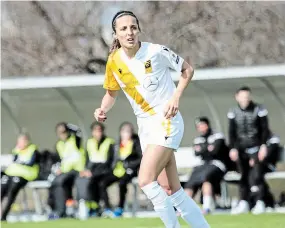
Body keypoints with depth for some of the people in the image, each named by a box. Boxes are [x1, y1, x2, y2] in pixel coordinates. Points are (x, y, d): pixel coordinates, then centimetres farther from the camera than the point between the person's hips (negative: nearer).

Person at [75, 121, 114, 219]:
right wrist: (86, 170, -5)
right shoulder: (90, 143, 15)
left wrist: (92, 172, -19)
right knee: (79, 180, -26)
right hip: (91, 168, 5)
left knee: (89, 180, -34)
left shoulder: (109, 143, -4)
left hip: (103, 171, -5)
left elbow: (107, 163, -10)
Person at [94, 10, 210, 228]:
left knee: (146, 180, -21)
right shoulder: (114, 62, 0)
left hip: (166, 121, -6)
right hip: (145, 126, 6)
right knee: (172, 191, 5)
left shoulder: (157, 52, -14)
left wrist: (175, 97, -13)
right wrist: (103, 109, -4)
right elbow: (112, 93, 17)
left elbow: (188, 70, 0)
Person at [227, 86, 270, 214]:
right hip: (241, 148, 3)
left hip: (255, 147, -3)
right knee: (243, 177, 2)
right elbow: (232, 132, 7)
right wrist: (233, 148, -3)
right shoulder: (233, 112, 4)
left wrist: (263, 145, -12)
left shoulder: (259, 110, -5)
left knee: (256, 175, -9)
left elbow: (265, 129, -3)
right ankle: (243, 203, 2)